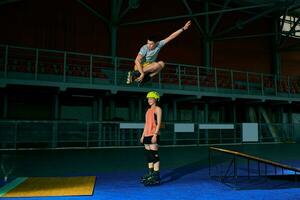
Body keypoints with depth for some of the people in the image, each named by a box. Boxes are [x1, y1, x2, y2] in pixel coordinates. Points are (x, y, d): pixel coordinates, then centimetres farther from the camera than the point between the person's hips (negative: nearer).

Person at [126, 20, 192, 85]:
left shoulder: (159, 44, -9)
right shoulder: (144, 48, -22)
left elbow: (171, 37, -8)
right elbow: (137, 61, -26)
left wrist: (183, 29, -8)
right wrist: (142, 73, -33)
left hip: (150, 66, 6)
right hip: (140, 66, -6)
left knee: (162, 64, -20)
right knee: (157, 65, -30)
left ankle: (147, 77, -18)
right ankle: (134, 74, -25)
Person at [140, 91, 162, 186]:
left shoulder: (158, 109, -1)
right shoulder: (148, 110, 21)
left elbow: (159, 123, -10)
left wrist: (155, 135, -19)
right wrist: (143, 135, 19)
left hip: (153, 135, -8)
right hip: (147, 135, 8)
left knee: (154, 155, -10)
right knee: (148, 155, 11)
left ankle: (156, 177, -8)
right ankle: (150, 174, 21)